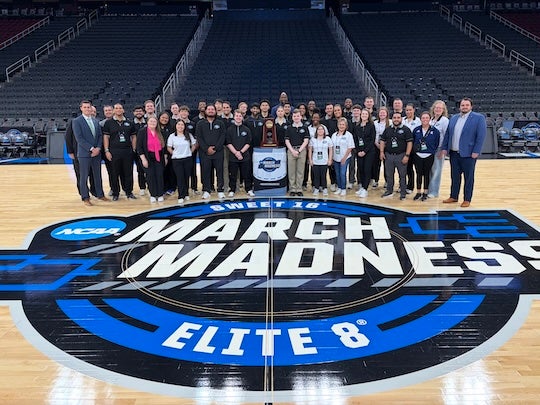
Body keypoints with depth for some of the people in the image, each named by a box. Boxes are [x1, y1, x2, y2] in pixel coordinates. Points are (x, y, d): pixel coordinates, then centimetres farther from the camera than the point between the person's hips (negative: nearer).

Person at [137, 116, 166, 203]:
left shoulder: (159, 132, 7)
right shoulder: (142, 132, -6)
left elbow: (163, 145, 15)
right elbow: (139, 146, -9)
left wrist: (165, 157, 11)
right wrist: (143, 159, -14)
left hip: (159, 157, 3)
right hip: (148, 157, -3)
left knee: (159, 175, 2)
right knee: (150, 176, 0)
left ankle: (160, 194, 12)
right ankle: (152, 195, 10)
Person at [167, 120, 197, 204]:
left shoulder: (189, 135, 1)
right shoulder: (172, 136, -3)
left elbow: (194, 145, 9)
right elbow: (169, 148, 2)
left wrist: (189, 152, 4)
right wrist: (175, 154, 0)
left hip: (188, 159, 2)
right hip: (177, 160, -2)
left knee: (186, 177, 8)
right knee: (180, 178, -3)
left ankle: (186, 194, 21)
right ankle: (181, 197, 0)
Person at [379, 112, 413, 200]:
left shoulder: (406, 130, -3)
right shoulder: (388, 129, 9)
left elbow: (409, 143, -7)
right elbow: (382, 140, 14)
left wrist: (407, 155, -13)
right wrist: (382, 152, 3)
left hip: (401, 155, -4)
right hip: (388, 155, 4)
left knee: (402, 175, 3)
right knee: (389, 174, 12)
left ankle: (403, 193, 12)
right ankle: (389, 191, 26)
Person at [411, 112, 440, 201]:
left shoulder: (435, 131, -3)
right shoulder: (416, 130, 2)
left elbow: (437, 144, 2)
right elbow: (412, 141, 10)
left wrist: (433, 151, 1)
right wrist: (414, 149, 6)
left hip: (429, 156, -1)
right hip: (418, 156, 2)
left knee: (427, 174, 8)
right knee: (419, 174, 7)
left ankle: (425, 193, 18)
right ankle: (418, 192, 18)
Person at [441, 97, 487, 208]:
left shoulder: (479, 118, -3)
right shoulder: (453, 118, 12)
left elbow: (481, 136, -9)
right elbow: (447, 134, 13)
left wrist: (476, 151, -14)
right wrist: (444, 148, 5)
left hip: (468, 153, -5)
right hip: (453, 153, 5)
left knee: (468, 178, 4)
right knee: (455, 176, 12)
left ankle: (467, 199, 12)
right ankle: (453, 197, 23)